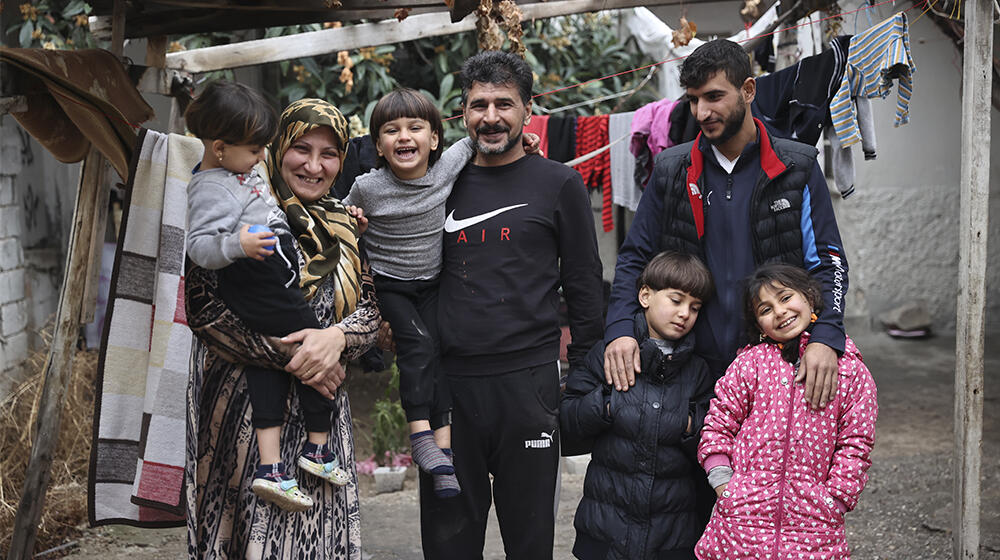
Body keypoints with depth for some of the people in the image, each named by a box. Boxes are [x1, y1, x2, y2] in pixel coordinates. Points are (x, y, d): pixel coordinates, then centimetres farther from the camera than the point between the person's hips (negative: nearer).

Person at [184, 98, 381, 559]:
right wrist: (289, 358, -18)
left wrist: (336, 336, -16)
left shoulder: (347, 227, 11)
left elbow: (371, 309, 7)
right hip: (245, 404, -5)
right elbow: (202, 308, -14)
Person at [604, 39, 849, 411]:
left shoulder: (797, 169, 3)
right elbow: (634, 258, 10)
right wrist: (620, 330, -6)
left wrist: (826, 339, -15)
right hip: (694, 371, 1)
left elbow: (827, 262, 1)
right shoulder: (671, 170, 7)